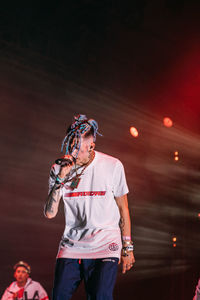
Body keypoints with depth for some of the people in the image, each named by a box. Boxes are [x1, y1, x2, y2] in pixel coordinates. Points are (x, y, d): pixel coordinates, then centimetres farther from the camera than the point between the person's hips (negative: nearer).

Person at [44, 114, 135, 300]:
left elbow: (123, 209, 5)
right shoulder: (58, 169, 1)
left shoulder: (112, 166, -4)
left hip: (105, 247, -2)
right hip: (71, 247, 2)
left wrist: (127, 247, 6)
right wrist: (61, 179, -17)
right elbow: (49, 213, -7)